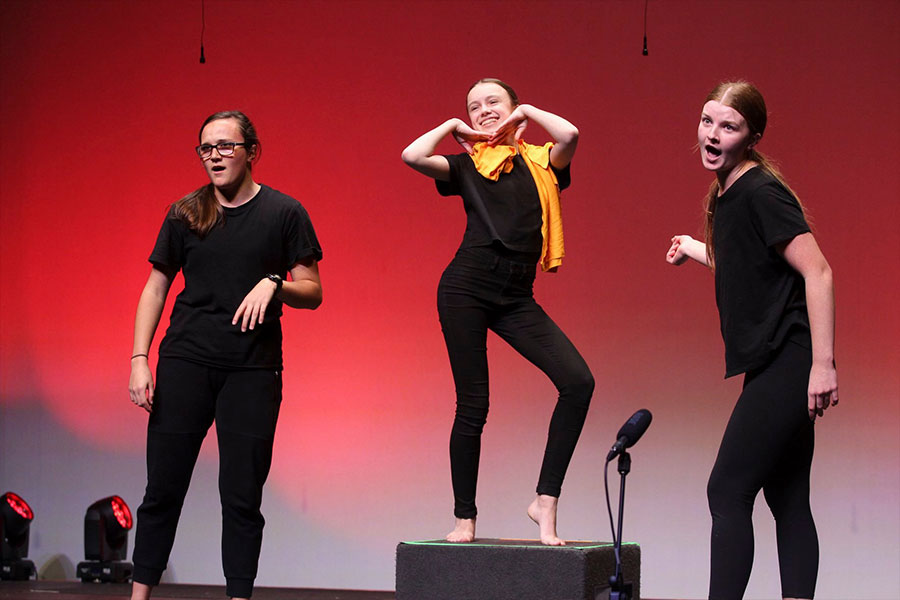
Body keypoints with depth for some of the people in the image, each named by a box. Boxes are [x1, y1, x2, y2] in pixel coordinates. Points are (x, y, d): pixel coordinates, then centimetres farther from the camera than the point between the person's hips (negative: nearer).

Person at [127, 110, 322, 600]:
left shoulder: (284, 214, 2)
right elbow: (155, 288, 10)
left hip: (253, 367, -1)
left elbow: (312, 292, 3)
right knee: (163, 487, 1)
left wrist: (273, 284, -17)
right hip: (185, 359, 1)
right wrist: (139, 359, 1)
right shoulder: (184, 215, 7)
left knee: (241, 494, 0)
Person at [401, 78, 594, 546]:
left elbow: (569, 134, -11)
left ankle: (545, 500, -9)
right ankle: (465, 518, 10)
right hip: (466, 288, -1)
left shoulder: (538, 162, 11)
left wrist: (526, 112, 5)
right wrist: (452, 126, 7)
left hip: (516, 297, 1)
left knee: (578, 382, -16)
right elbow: (412, 156, -8)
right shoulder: (466, 166, 10)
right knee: (472, 404, -1)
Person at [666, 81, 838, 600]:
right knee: (788, 502, 9)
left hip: (787, 363, -10)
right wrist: (698, 251, 29)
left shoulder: (761, 193, -13)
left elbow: (817, 271, -20)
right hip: (773, 368, 10)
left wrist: (823, 363, -24)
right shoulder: (727, 195, 14)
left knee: (728, 492, -9)